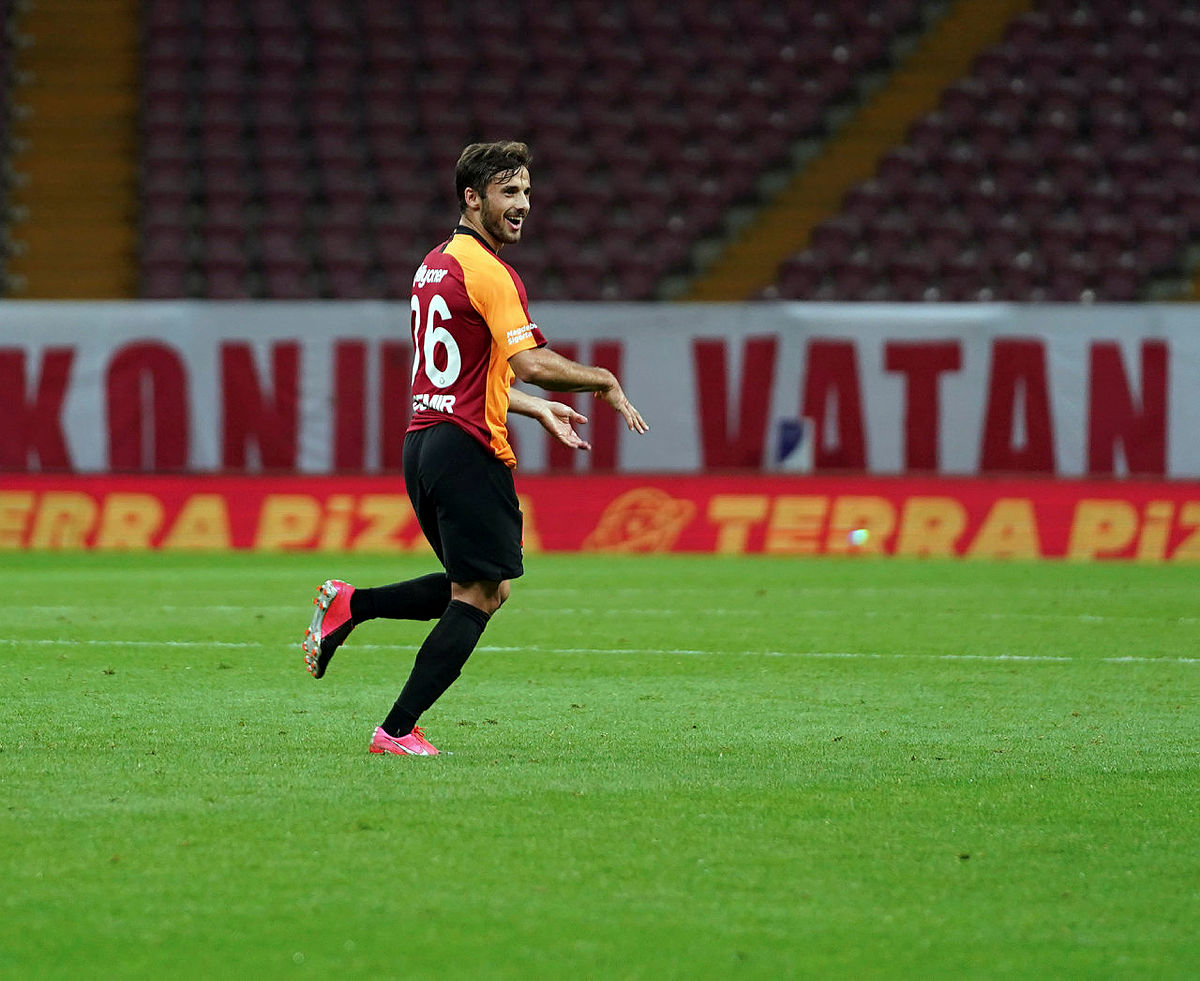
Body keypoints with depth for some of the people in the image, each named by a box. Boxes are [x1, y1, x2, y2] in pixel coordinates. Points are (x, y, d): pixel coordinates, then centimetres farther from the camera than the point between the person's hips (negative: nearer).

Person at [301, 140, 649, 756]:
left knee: (481, 588, 19)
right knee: (478, 596, -2)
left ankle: (350, 605, 10)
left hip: (423, 443, 9)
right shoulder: (488, 272, -12)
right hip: (468, 448, -9)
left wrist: (538, 410, 26)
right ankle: (397, 732, -4)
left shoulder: (435, 265, 17)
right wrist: (605, 382, -9)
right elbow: (531, 363, -22)